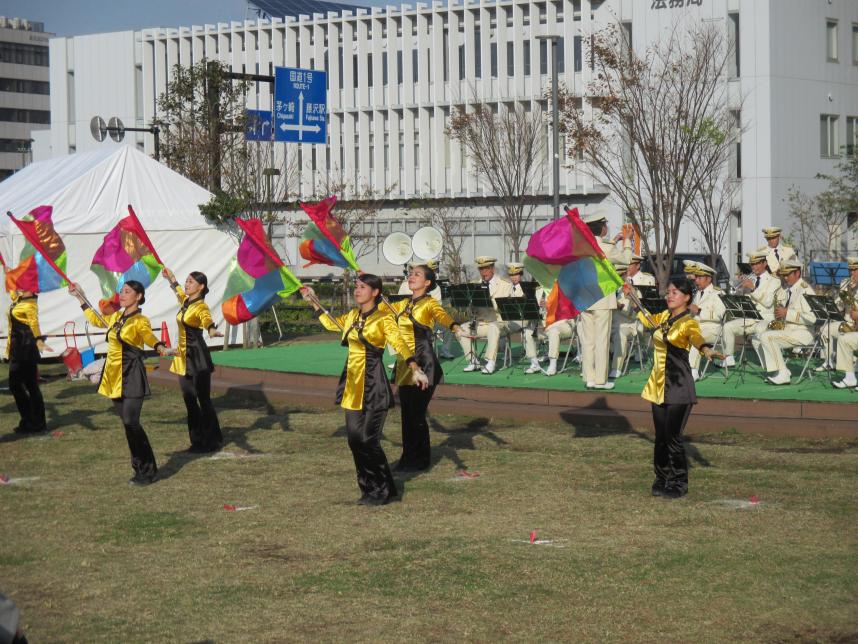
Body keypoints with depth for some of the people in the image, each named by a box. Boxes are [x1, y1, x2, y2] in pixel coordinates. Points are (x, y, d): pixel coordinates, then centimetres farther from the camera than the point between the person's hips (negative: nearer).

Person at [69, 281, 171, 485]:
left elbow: (148, 336, -29)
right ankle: (142, 468, 13)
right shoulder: (115, 317, 13)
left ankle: (147, 471, -6)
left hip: (131, 376, -7)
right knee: (127, 423, 7)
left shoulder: (140, 320, -9)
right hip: (114, 376, 7)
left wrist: (161, 347, -51)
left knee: (131, 422, -15)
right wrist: (80, 297, 36)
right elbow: (96, 320, 32)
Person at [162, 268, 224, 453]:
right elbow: (178, 289, 36)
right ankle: (197, 440, 16)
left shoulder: (201, 306, -14)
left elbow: (207, 320, -38)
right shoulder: (185, 301, 10)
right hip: (184, 356, 9)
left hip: (198, 356, -9)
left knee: (203, 399, -5)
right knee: (189, 399, 9)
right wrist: (170, 277, 53)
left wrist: (212, 330, -60)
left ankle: (211, 441, 1)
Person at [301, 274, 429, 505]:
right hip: (353, 384, 7)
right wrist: (314, 302, 31)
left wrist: (416, 369, -31)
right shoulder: (351, 317, 13)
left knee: (368, 439, -10)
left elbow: (400, 345, -18)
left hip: (373, 385, -7)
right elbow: (330, 323, 33)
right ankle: (370, 488, 14)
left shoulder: (383, 319, -6)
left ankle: (383, 490, 2)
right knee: (355, 438, 4)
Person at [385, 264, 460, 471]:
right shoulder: (403, 304, 14)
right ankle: (408, 458, 19)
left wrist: (454, 326, -47)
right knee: (406, 413, 9)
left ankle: (421, 460, 8)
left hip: (423, 364, -6)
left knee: (417, 413, -4)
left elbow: (442, 315, -28)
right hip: (405, 364, 6)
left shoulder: (429, 303, -7)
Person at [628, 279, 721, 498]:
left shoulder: (688, 322, -11)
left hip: (678, 387, -7)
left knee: (673, 437, -6)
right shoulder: (663, 317, 11)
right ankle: (662, 480, 21)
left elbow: (696, 337, -34)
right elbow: (645, 319, 35)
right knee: (660, 437, 9)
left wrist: (706, 349, -56)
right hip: (658, 385, 7)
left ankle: (678, 484, 6)